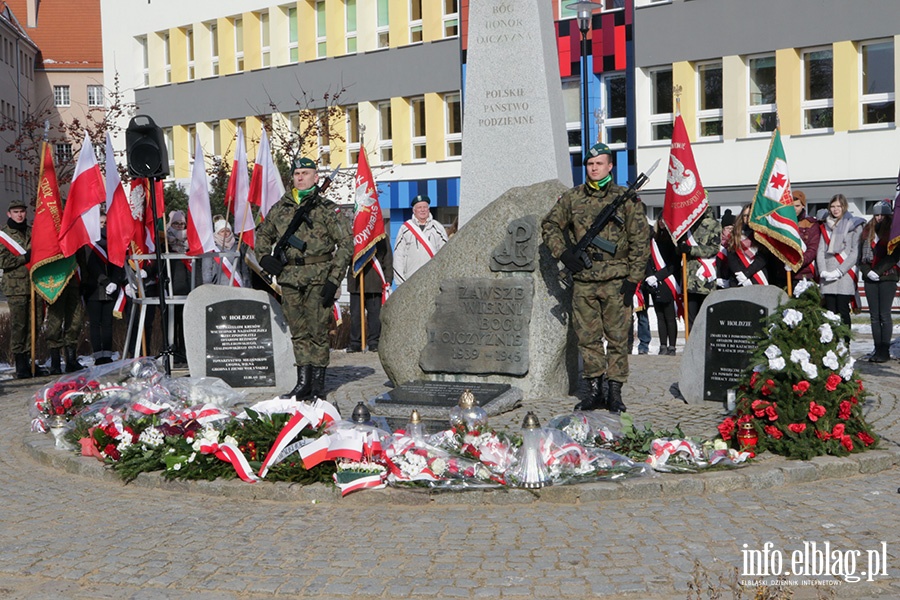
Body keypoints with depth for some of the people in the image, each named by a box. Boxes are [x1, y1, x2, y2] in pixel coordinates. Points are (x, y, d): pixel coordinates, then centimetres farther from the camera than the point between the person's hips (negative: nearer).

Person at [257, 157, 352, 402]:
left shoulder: (326, 209, 0)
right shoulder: (279, 208, 13)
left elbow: (346, 243, -3)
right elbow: (263, 235, 28)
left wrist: (334, 279, -10)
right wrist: (265, 257, 8)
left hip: (318, 277, -4)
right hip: (289, 278, 4)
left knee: (318, 331, -2)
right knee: (298, 333, 8)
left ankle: (318, 383, 8)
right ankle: (303, 383, 14)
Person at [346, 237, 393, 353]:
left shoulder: (382, 238, 9)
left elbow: (388, 261, 7)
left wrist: (387, 281, 1)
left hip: (375, 284, -1)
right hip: (356, 282, 1)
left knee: (375, 313, -1)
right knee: (355, 314, 0)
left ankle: (374, 342, 8)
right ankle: (355, 343, 8)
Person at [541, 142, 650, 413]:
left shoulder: (626, 198, 1)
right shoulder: (572, 198, 8)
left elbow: (640, 240, 0)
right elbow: (549, 225, 17)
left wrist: (633, 279, -6)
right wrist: (563, 253, 1)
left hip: (616, 281, -3)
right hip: (583, 281, 3)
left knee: (617, 338, 1)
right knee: (587, 338, 7)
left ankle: (615, 392, 10)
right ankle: (595, 392, 17)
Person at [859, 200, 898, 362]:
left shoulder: (892, 232, 0)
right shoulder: (867, 232, 13)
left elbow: (894, 255, -7)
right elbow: (862, 256, 10)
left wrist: (878, 271, -14)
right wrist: (867, 271, -6)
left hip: (887, 277, -4)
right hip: (870, 279, 4)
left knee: (884, 315, -6)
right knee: (874, 316, 4)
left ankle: (885, 350, -4)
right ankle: (877, 349, 7)